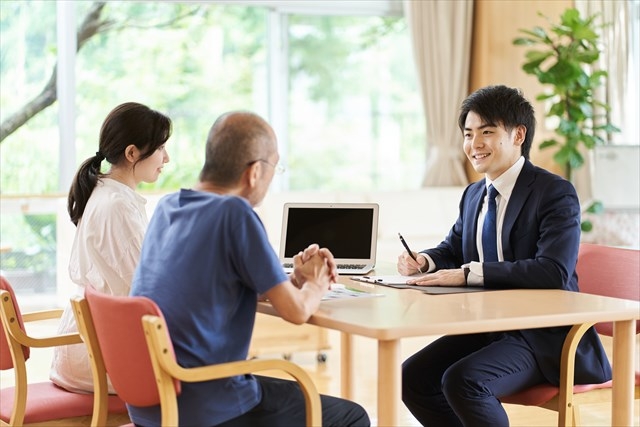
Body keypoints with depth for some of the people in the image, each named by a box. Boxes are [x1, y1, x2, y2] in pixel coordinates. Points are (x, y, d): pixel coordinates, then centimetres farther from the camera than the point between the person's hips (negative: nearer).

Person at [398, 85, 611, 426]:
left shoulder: (555, 193, -12)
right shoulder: (474, 194, 11)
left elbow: (554, 271, -26)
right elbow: (454, 249, 25)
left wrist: (469, 273, -29)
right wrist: (424, 260, -1)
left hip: (541, 336, -8)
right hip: (486, 328, 8)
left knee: (462, 380, -29)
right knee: (412, 377, -8)